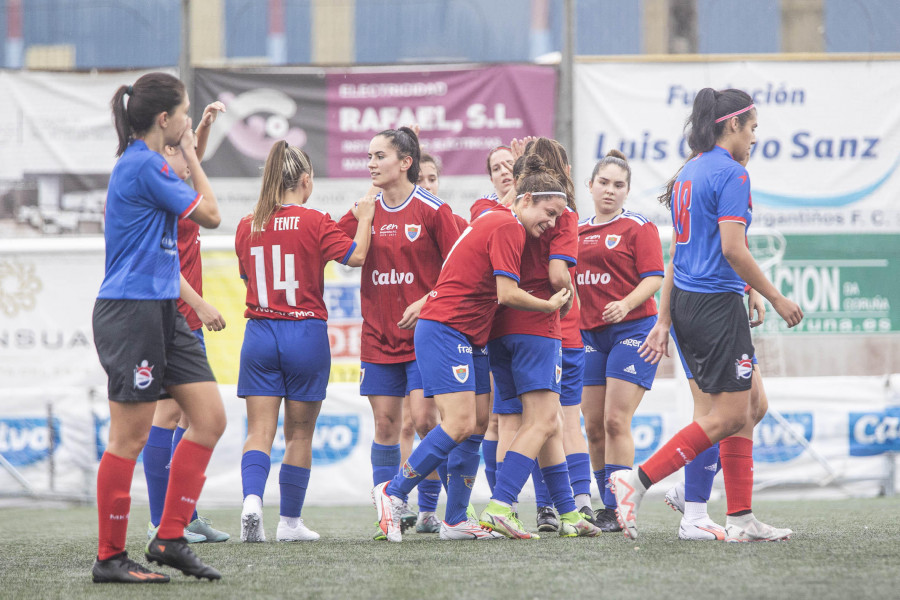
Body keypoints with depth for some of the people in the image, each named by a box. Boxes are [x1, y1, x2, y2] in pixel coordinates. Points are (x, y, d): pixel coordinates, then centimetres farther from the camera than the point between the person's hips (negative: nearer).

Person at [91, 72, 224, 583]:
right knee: (130, 438, -4)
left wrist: (195, 143, 27)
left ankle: (170, 539, 9)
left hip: (163, 311, 10)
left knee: (211, 417, 5)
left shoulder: (144, 163, 14)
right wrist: (190, 155, 0)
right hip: (131, 312, -10)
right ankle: (110, 558, 4)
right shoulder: (144, 166, -16)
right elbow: (211, 214, -10)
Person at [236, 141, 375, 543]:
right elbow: (356, 255, -14)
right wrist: (364, 219, 1)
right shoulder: (314, 223, -8)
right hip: (305, 334, -3)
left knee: (259, 430, 0)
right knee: (299, 434, 8)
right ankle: (290, 522, 13)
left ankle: (252, 499, -25)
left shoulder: (248, 226, 5)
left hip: (259, 332, 3)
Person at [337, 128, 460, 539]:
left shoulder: (432, 210, -6)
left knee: (424, 418, -11)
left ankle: (429, 507, 1)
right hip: (378, 334, 4)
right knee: (385, 424, 3)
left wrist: (425, 303, -14)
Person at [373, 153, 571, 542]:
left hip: (469, 338, 11)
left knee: (478, 424, 6)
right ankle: (393, 493, -5)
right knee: (460, 424, -16)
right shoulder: (508, 227, -13)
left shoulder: (493, 219, 18)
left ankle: (455, 521, 8)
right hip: (446, 331, -11)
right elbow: (507, 293, -17)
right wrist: (550, 306, -4)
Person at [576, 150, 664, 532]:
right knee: (593, 426, 3)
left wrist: (626, 304, -24)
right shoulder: (576, 231, 15)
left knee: (616, 421, -13)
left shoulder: (638, 227, -1)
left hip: (632, 329, -6)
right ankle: (605, 508, 11)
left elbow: (654, 278, -10)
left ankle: (617, 510, -12)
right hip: (589, 334, 6)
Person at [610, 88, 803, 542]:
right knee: (730, 415, -5)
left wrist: (664, 321, 19)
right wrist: (775, 298, -10)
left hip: (685, 301, 9)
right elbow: (732, 249, -19)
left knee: (743, 411, 11)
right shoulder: (730, 174, -11)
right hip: (717, 301, -9)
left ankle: (741, 520, 9)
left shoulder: (688, 173, 16)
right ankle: (638, 480, -12)